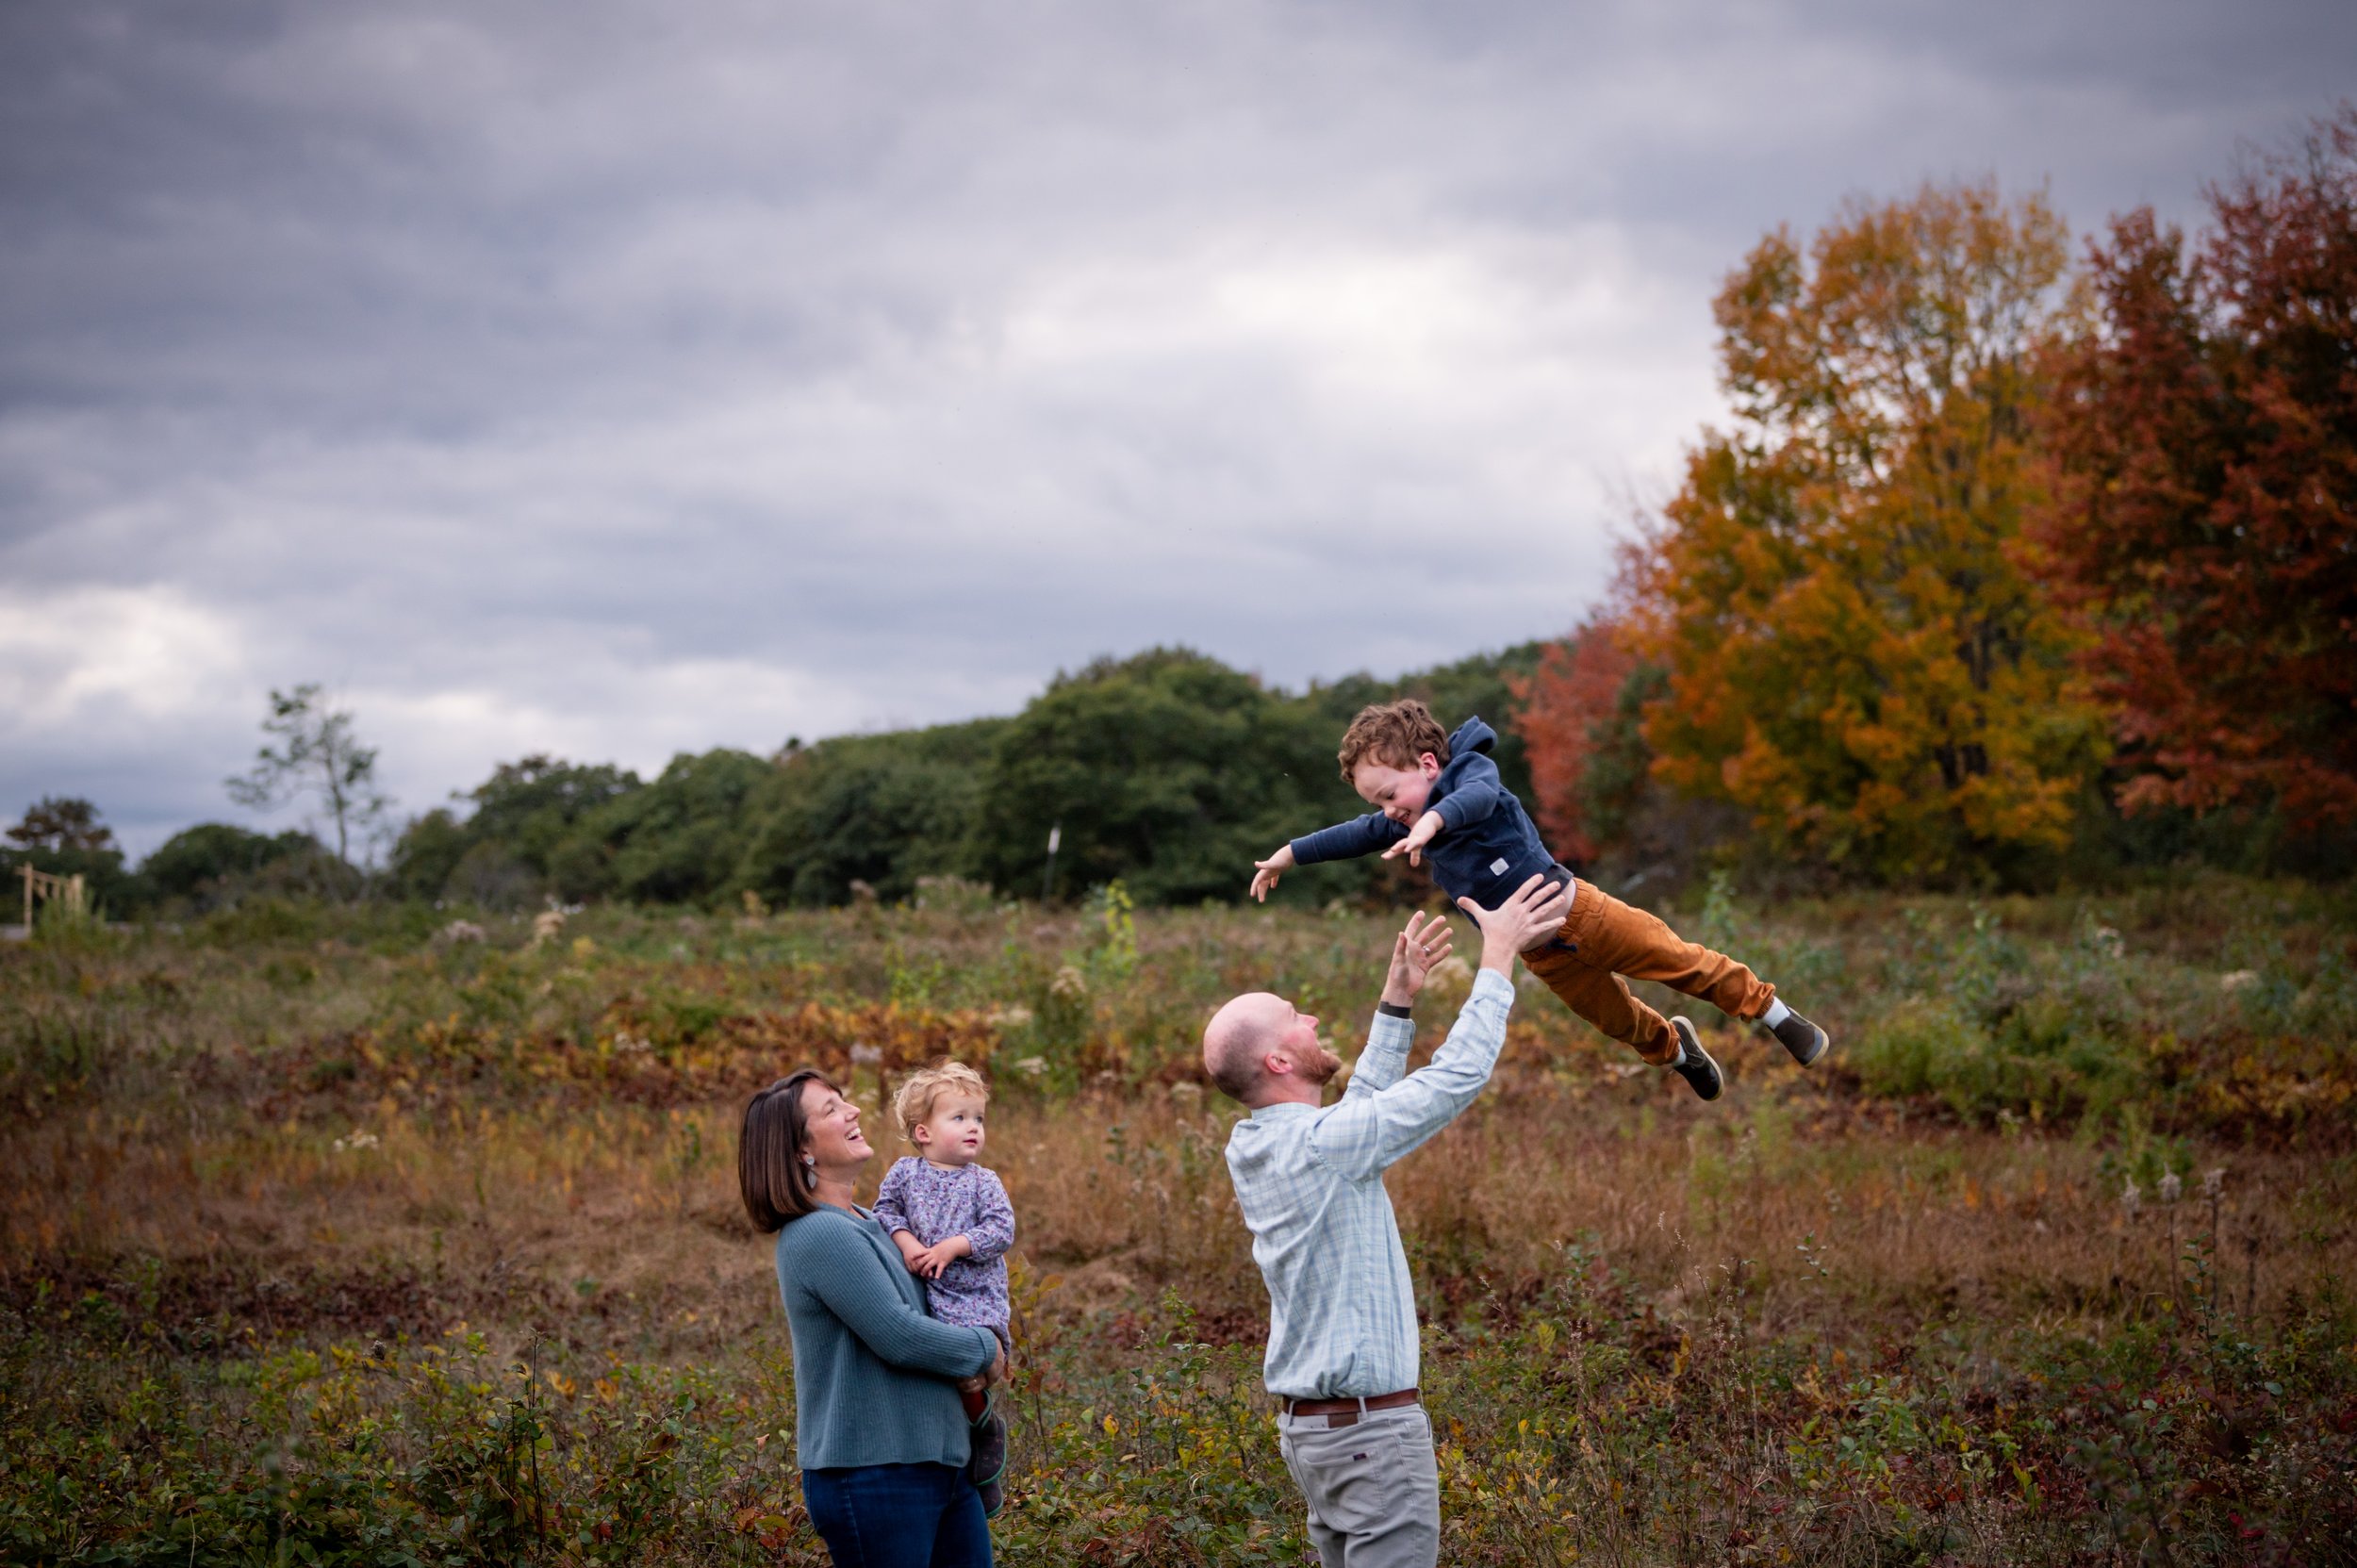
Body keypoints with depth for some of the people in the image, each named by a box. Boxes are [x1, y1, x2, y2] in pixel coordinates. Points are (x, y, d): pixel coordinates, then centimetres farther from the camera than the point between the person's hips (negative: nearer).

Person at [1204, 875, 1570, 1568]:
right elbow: (1457, 1075, -15)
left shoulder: (1254, 1149, 7)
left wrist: (1398, 1000, 23)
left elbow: (1361, 1108, 24)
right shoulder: (1319, 1145, -19)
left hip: (1309, 1422, 9)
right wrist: (1500, 956, -6)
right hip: (1372, 1427, -9)